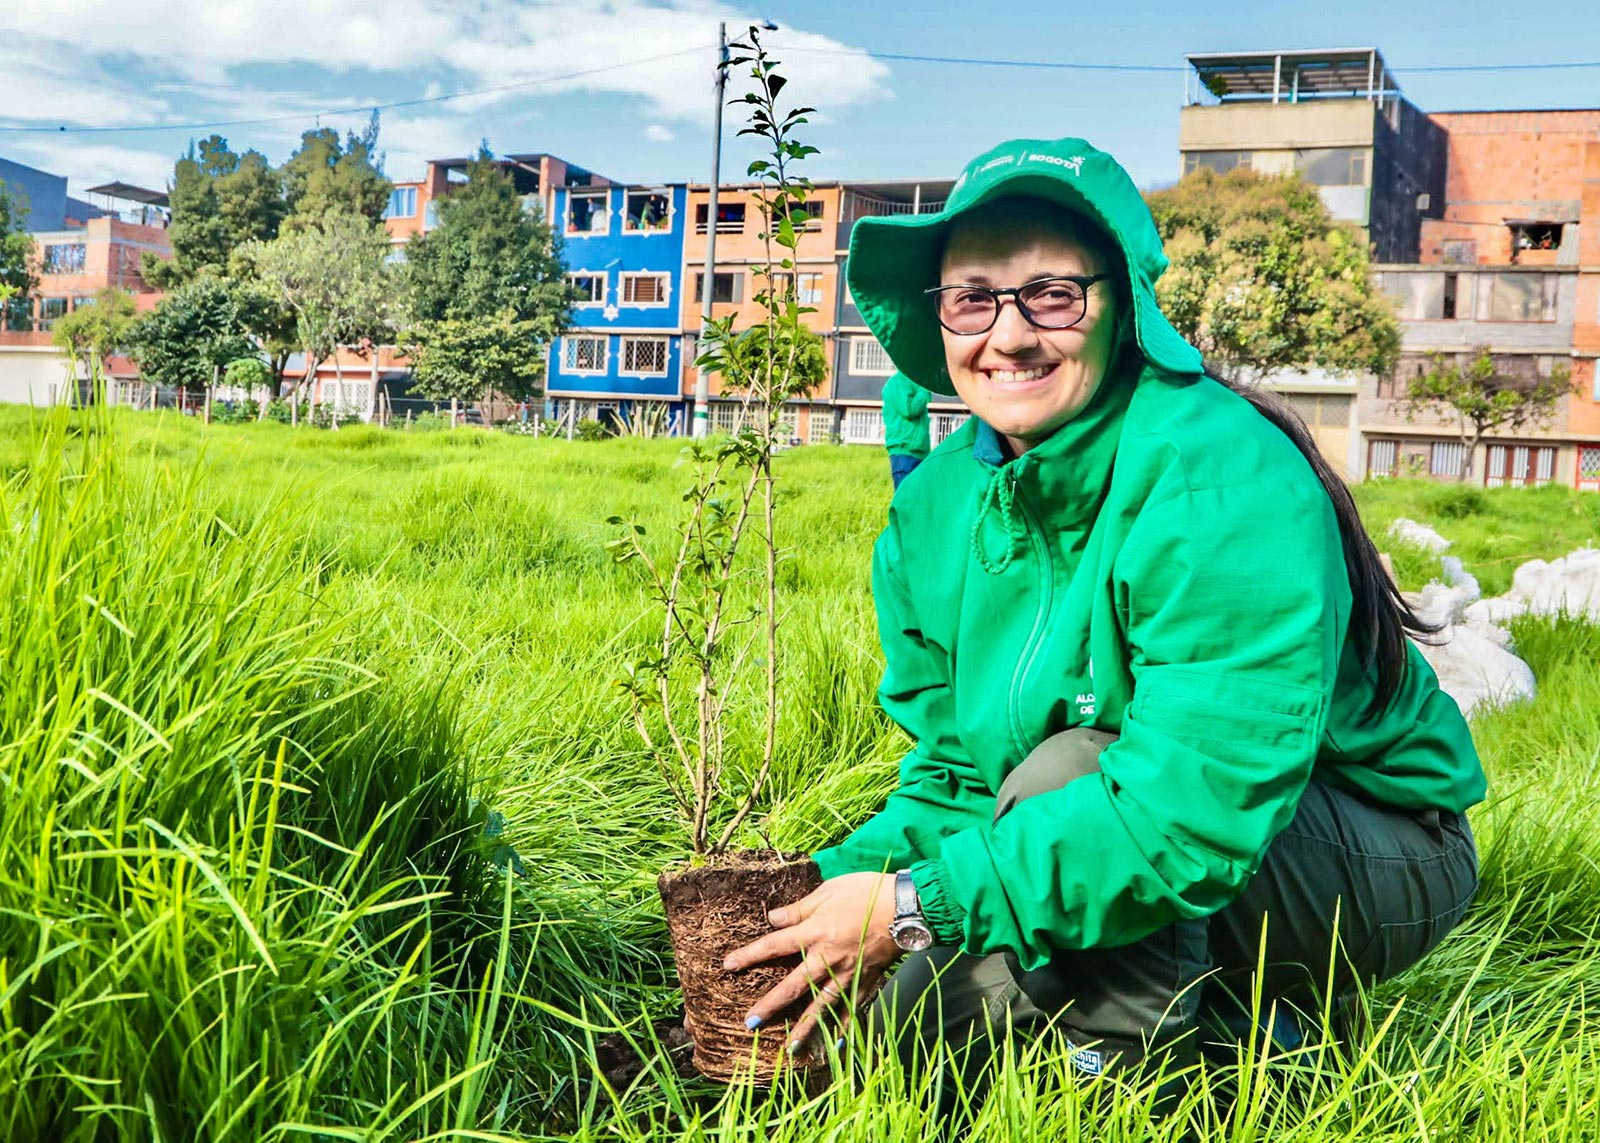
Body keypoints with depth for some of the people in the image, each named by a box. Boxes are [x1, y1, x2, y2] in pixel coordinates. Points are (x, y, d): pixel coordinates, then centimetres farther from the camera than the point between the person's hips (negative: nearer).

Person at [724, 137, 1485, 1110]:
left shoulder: (1218, 476, -28)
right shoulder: (938, 505, -4)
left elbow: (1198, 808, -35)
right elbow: (955, 770, 2)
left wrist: (918, 904, -32)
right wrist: (839, 884, -17)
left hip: (1379, 860, -7)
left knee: (1064, 772, -31)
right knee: (918, 1026, -7)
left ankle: (1133, 1069, -7)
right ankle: (1223, 1015, 13)